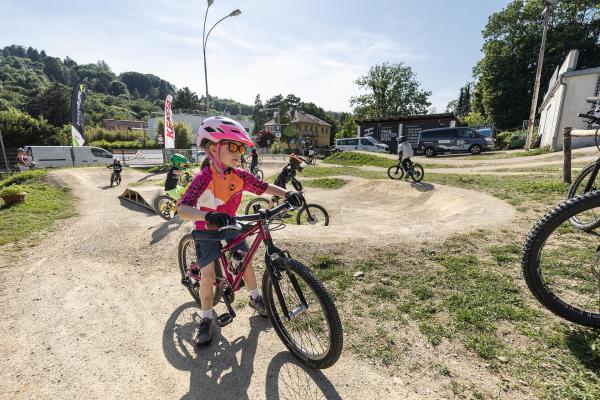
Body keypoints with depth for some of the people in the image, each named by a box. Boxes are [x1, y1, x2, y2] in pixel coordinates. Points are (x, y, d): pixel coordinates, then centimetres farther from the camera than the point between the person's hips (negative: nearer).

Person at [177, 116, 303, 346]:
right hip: (206, 229, -4)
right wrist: (207, 216, -61)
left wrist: (288, 194, -31)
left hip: (229, 224, 5)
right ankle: (206, 320, 17)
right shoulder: (204, 178, -30)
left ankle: (255, 298, 31)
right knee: (208, 276, -5)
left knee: (246, 261, 5)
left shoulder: (239, 175, -15)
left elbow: (265, 187, -13)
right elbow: (182, 210, -41)